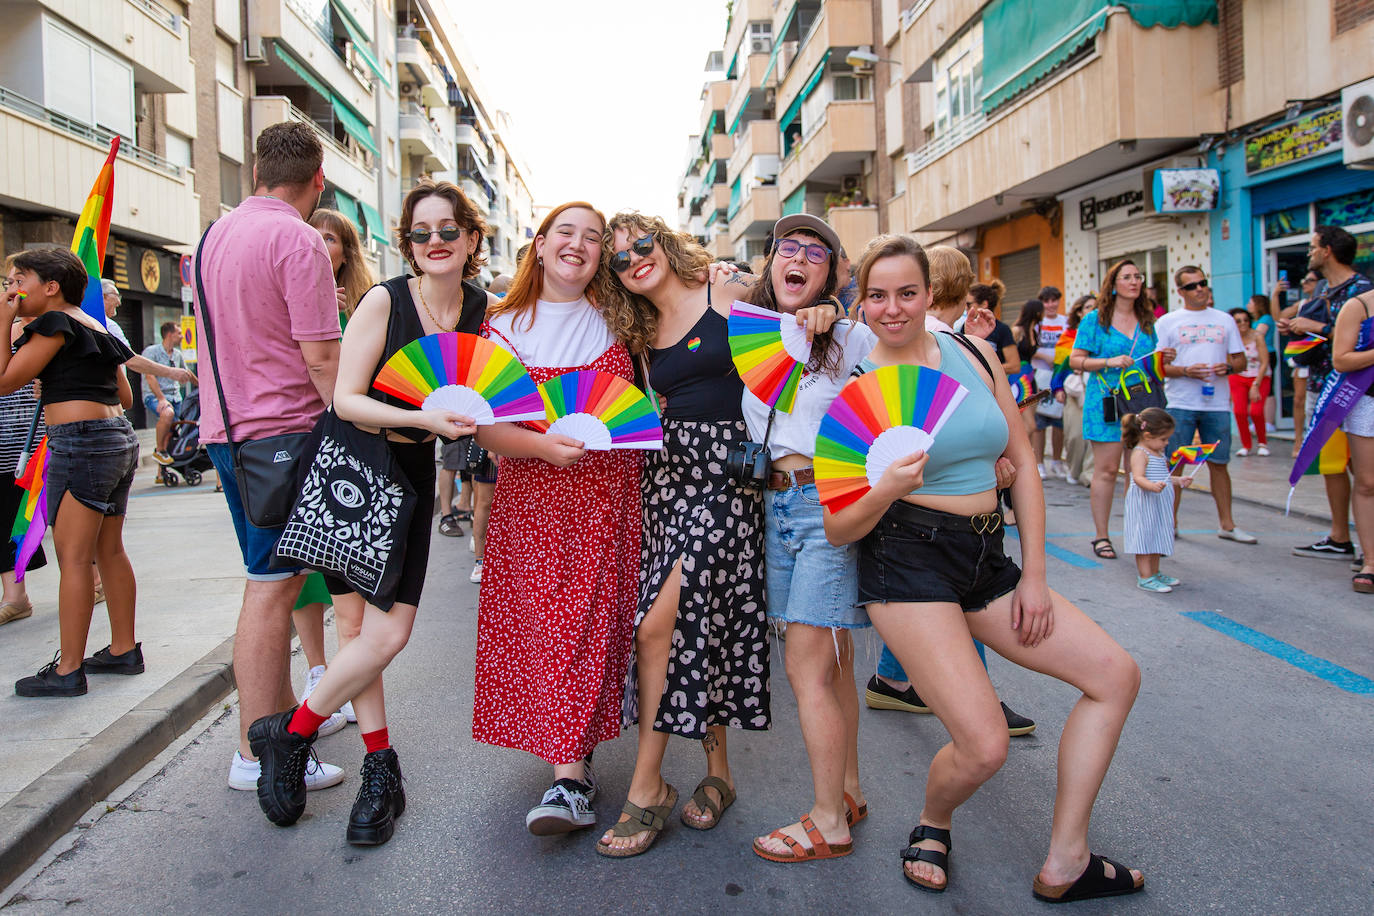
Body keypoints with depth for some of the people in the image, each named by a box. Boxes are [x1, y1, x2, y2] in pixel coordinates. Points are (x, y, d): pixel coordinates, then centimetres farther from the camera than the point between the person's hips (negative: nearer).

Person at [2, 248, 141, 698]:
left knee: (73, 557, -6)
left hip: (81, 442, -9)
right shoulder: (96, 328, 17)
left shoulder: (55, 323, -7)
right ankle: (124, 650, 22)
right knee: (110, 551, 14)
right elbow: (125, 397, 21)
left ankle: (68, 670, -2)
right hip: (120, 439, 9)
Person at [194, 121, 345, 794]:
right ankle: (257, 754, 4)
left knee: (273, 580, 18)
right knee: (273, 588, -4)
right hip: (281, 431, -9)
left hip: (226, 428, 9)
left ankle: (283, 711, 30)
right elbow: (321, 357, -18)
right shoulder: (298, 241, -13)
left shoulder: (215, 234, 14)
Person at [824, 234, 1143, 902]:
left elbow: (1023, 464, 11)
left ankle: (1064, 863, 14)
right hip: (905, 559, -6)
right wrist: (886, 492, -29)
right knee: (985, 746, -17)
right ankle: (932, 823, 21)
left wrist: (1034, 574, 6)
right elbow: (836, 528, -8)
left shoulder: (973, 355, 7)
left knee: (1116, 675, 3)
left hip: (986, 558, 6)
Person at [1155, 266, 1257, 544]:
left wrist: (1228, 367, -8)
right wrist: (1185, 371, -17)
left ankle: (1226, 524, 16)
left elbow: (1241, 360, 14)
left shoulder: (1225, 320, 13)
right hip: (1179, 404, -2)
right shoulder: (1167, 322, 4)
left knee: (1218, 463, 7)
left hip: (1218, 403, 3)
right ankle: (1170, 523, 10)